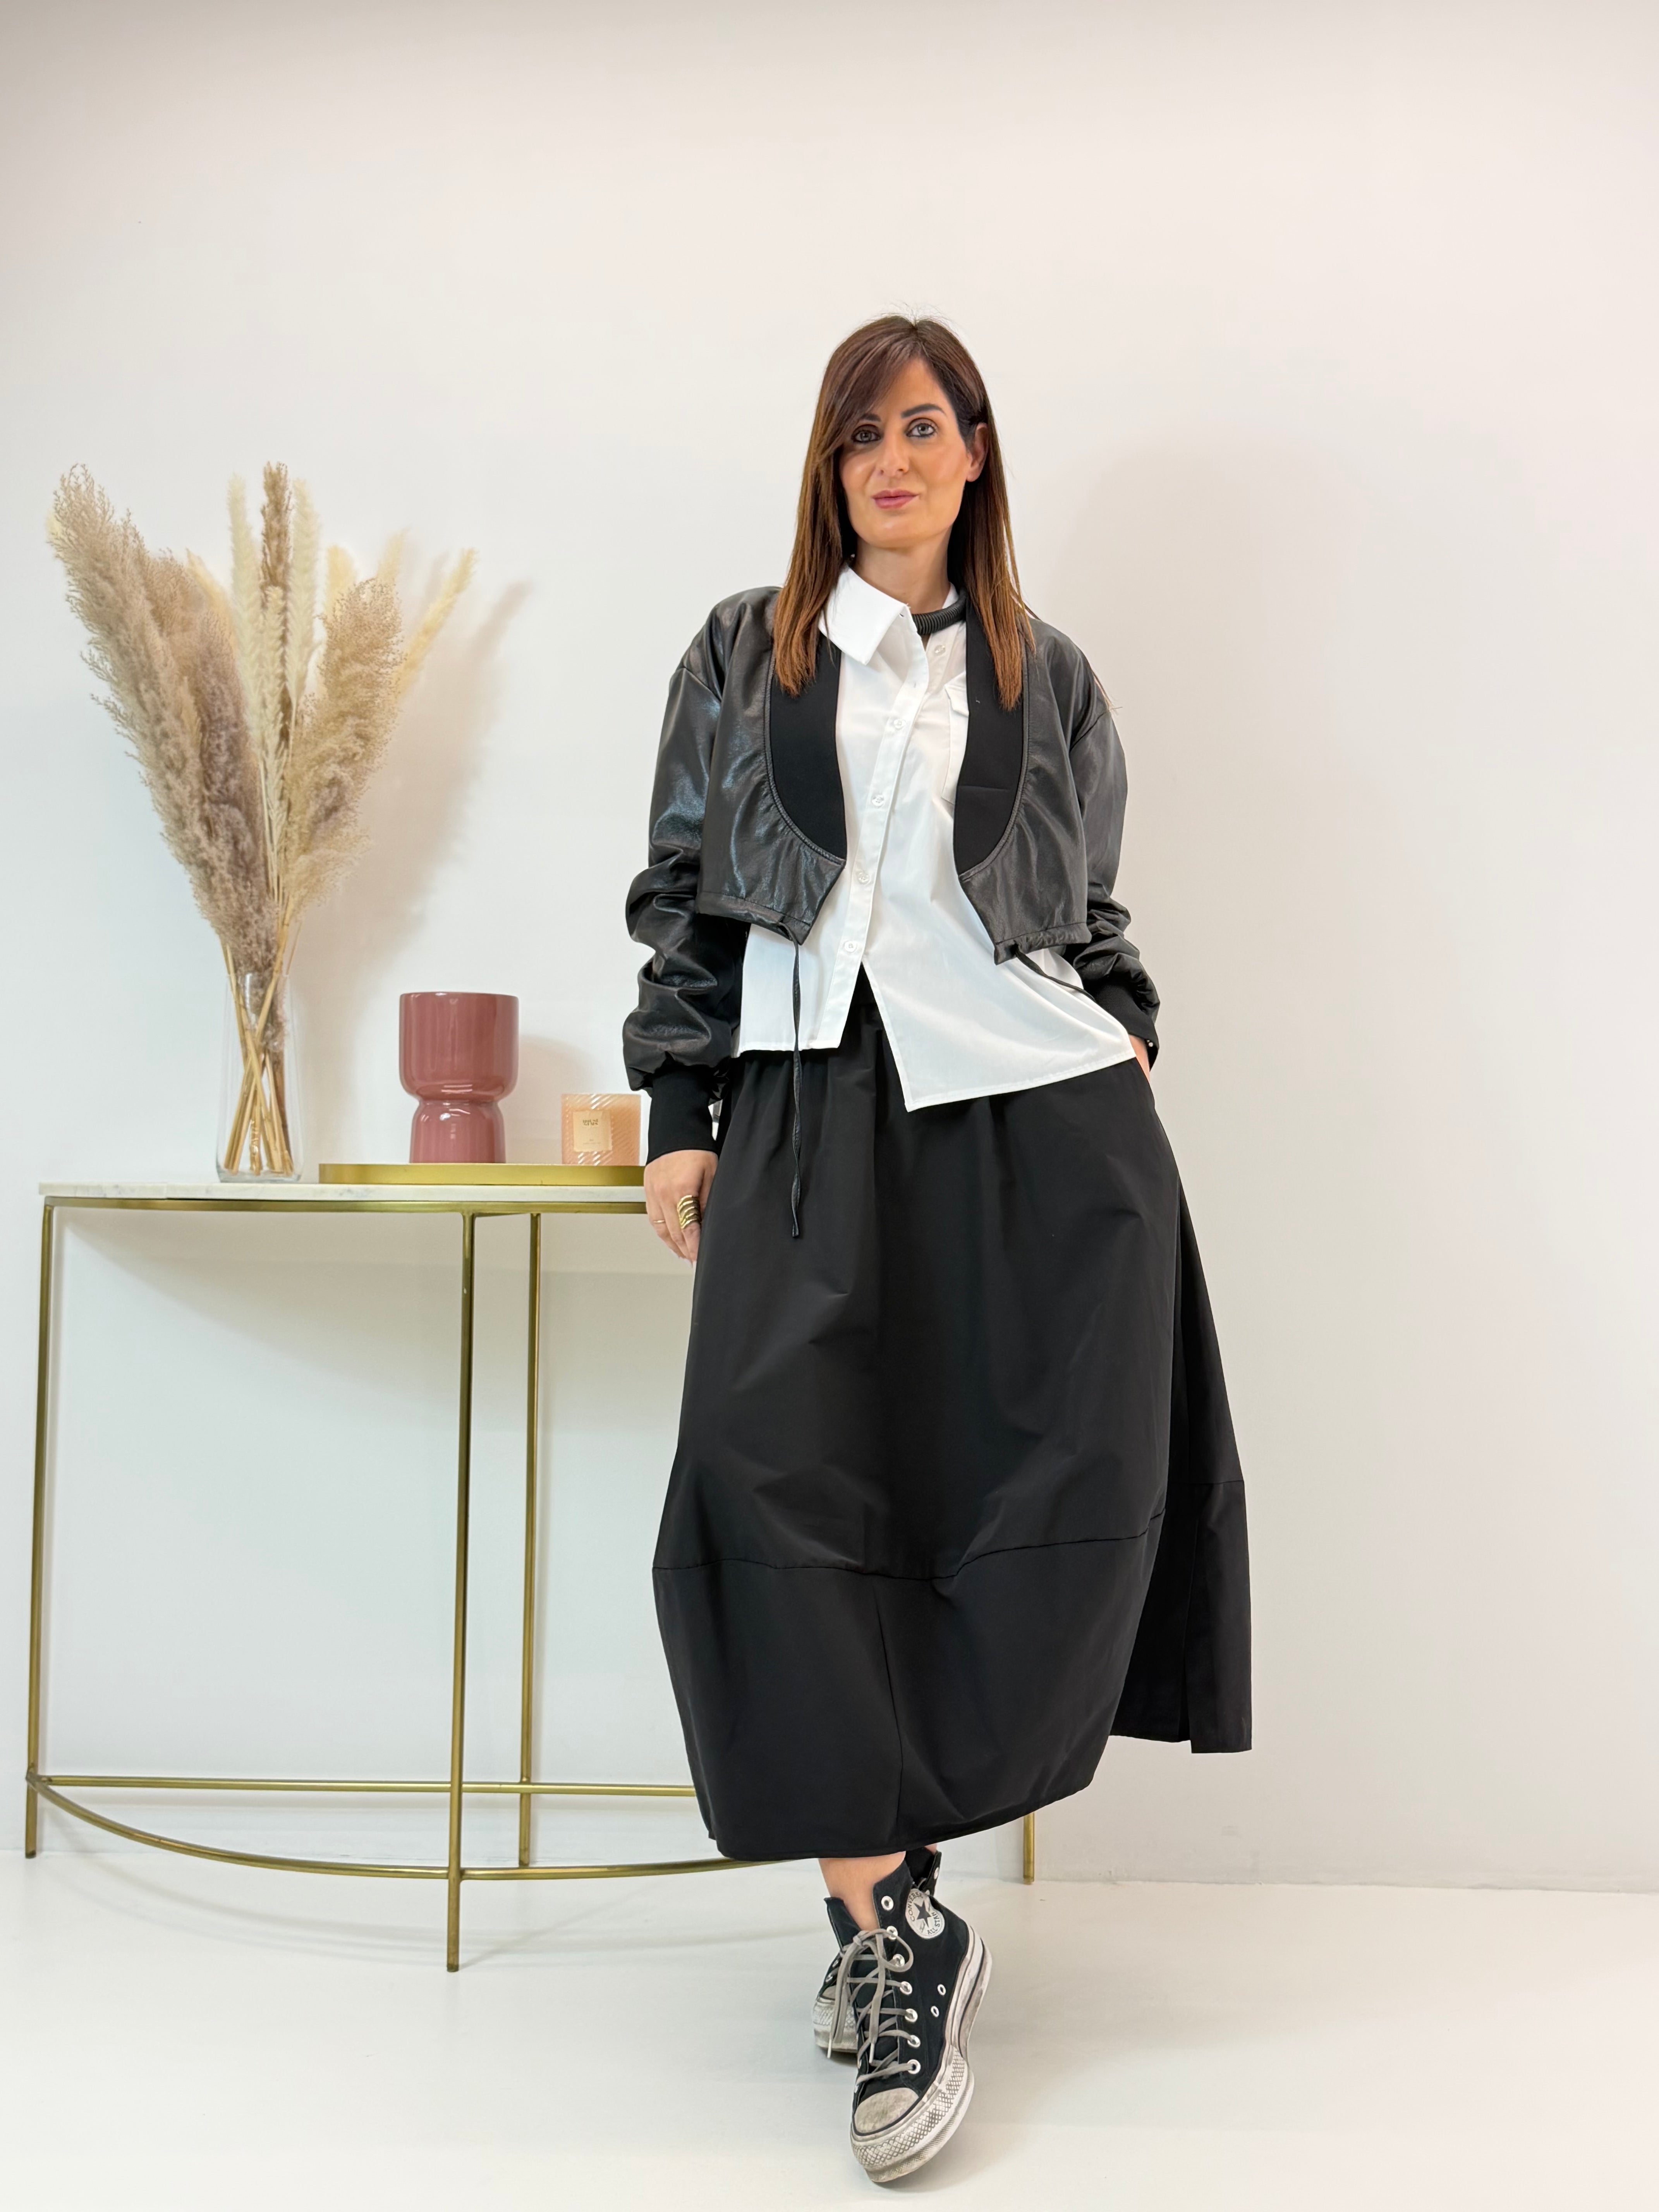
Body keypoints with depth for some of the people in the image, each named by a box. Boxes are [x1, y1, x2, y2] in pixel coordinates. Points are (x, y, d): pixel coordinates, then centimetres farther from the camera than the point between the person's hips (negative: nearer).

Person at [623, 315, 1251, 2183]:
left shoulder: (1046, 678, 17)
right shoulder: (742, 655, 16)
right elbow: (683, 894, 11)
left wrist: (1125, 1036, 2)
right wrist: (681, 1117, 3)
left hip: (1041, 1107, 1)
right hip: (814, 1098, 0)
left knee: (1075, 1475, -10)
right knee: (775, 1478, -16)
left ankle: (881, 1886, 3)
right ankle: (897, 1915, -8)